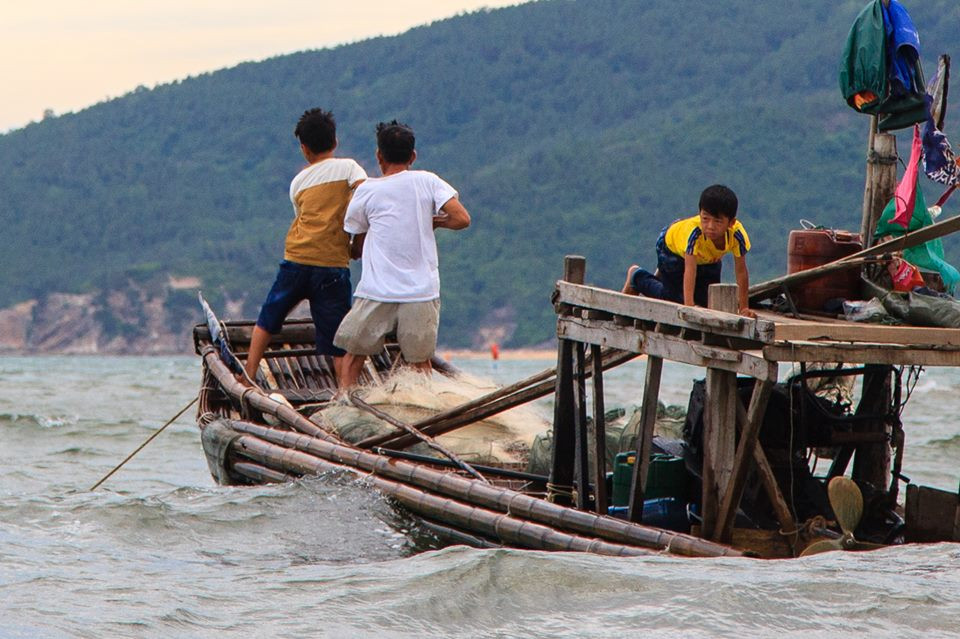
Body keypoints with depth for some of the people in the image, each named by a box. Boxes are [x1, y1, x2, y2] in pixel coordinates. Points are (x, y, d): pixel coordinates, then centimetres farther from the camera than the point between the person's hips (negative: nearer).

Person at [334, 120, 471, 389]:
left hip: (375, 293, 0)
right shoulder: (427, 181, 4)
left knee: (354, 357, 10)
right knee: (420, 362, 11)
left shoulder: (366, 190, 5)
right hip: (421, 292, 1)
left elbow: (357, 249, 12)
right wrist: (435, 222, 13)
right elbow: (462, 218, -5)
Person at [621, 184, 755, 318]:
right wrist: (689, 306, -57)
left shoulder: (737, 234, -38)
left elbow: (741, 272, -29)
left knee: (708, 301, 6)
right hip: (672, 248, -5)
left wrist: (744, 308, -28)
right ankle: (636, 276, 20)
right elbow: (689, 270, -50)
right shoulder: (694, 232, -48)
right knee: (676, 299, -7)